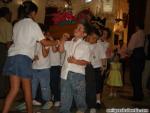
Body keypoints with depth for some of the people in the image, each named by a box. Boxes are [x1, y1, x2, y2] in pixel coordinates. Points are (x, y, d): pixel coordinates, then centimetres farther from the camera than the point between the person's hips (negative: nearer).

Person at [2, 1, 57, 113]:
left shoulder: (17, 24, 20)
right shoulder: (33, 24, 2)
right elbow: (44, 42, 1)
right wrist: (57, 42, 15)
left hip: (12, 56, 6)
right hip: (23, 57, -6)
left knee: (14, 89, 4)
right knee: (27, 88, 6)